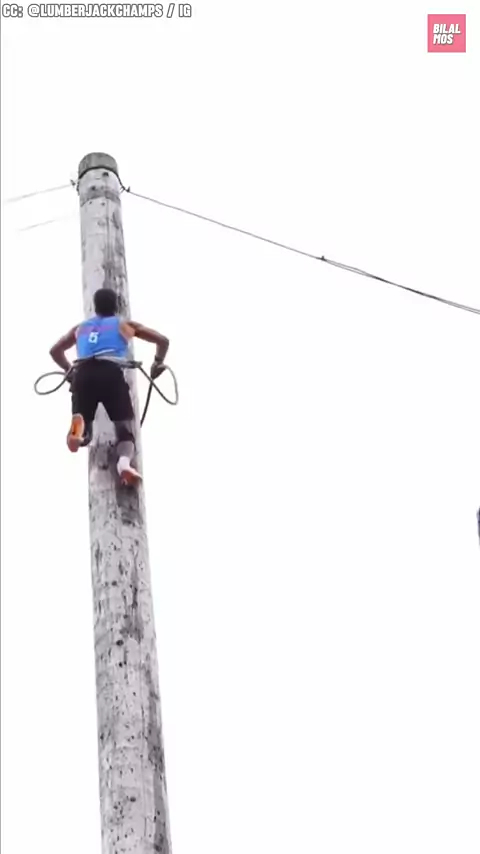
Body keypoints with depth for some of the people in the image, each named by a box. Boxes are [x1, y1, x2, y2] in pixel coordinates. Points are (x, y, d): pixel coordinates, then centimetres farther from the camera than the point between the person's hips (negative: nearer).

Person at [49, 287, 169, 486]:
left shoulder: (81, 327, 33)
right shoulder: (125, 325, 26)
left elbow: (55, 351, 40)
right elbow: (163, 341, 23)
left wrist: (69, 370, 53)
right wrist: (157, 365, 38)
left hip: (83, 375, 2)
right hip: (111, 373, -2)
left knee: (83, 435, 12)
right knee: (125, 430, 1)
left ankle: (79, 426, -28)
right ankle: (124, 461, -35)